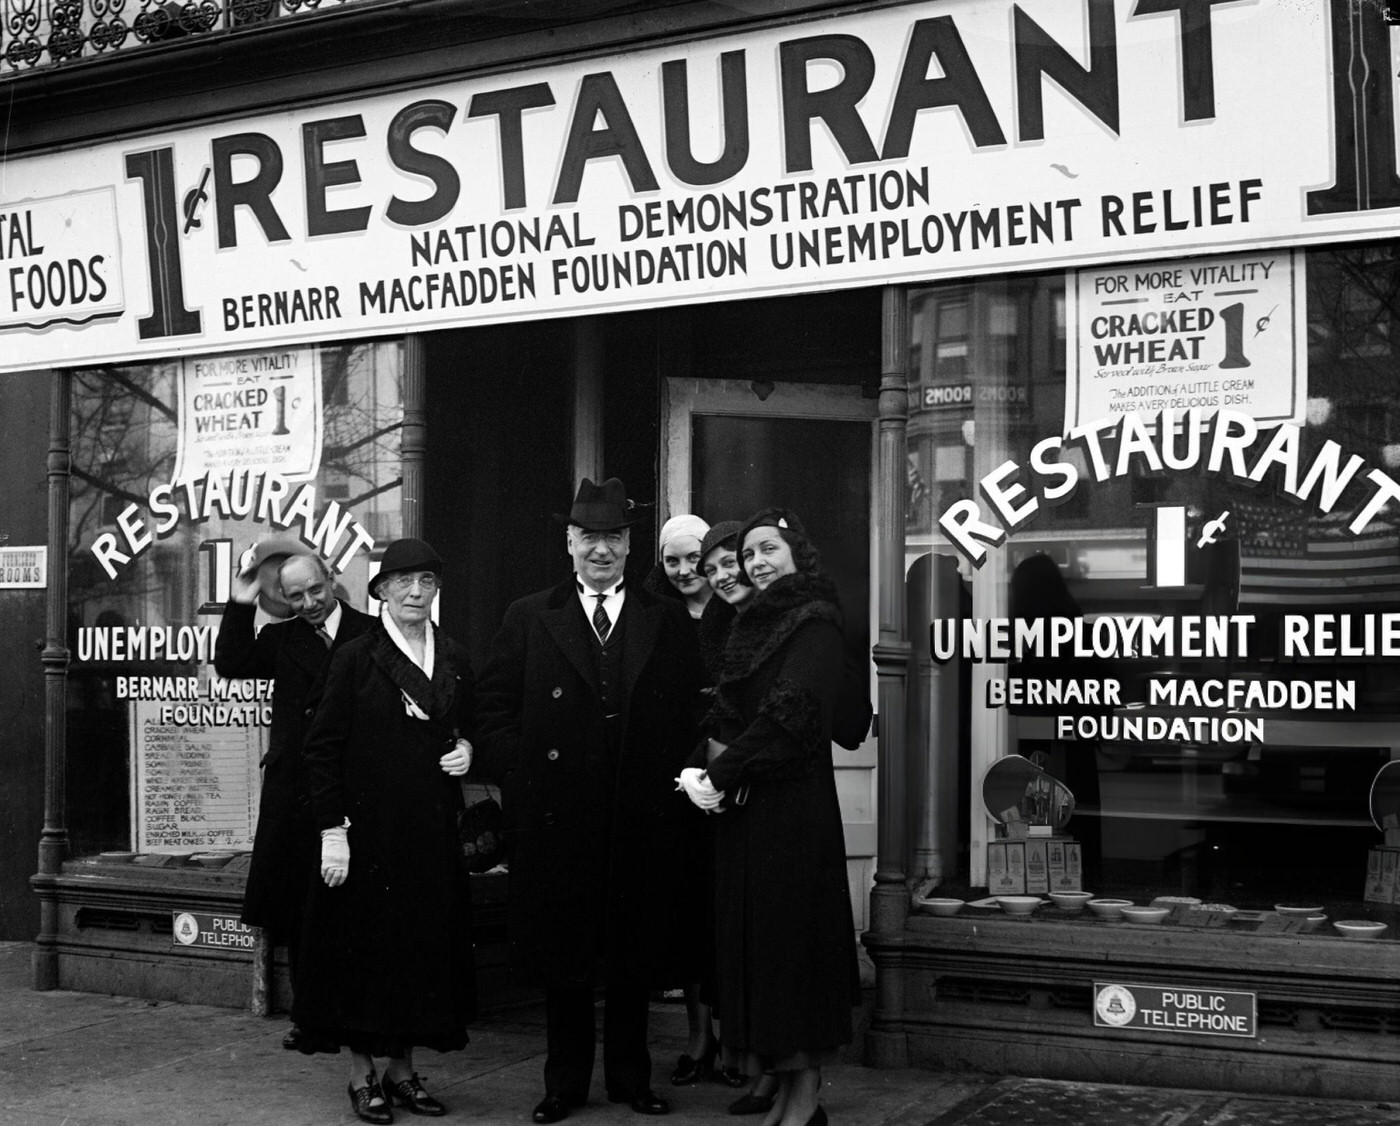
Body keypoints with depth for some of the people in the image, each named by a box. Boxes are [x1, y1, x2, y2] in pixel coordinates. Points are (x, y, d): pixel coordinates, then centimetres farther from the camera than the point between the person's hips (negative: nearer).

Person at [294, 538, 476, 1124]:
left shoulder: (454, 659, 8)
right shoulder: (355, 658, -6)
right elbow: (322, 747, -8)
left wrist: (466, 751, -2)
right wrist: (332, 831, -13)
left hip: (433, 830, 5)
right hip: (369, 828, -5)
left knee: (426, 944, 8)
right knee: (365, 944, 2)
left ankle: (402, 1066, 21)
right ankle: (363, 1074, 14)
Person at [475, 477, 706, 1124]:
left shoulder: (668, 622, 8)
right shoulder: (528, 618, 5)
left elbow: (691, 715, 8)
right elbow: (497, 711, 3)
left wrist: (680, 781, -2)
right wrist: (520, 782, -5)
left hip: (643, 822, 1)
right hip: (556, 818, -1)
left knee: (637, 951, 9)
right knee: (562, 953, 8)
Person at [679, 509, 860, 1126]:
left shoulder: (815, 625, -9)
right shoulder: (754, 624, 15)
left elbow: (789, 712, -19)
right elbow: (724, 711, 11)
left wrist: (721, 771, -16)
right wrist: (701, 767, -6)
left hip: (790, 805, -8)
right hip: (739, 800, 8)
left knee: (789, 932, -3)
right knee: (754, 937, 9)